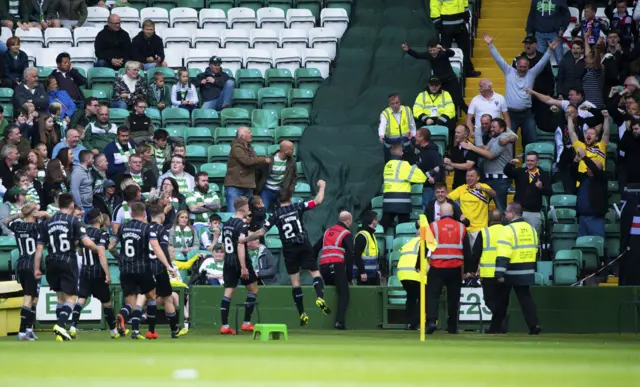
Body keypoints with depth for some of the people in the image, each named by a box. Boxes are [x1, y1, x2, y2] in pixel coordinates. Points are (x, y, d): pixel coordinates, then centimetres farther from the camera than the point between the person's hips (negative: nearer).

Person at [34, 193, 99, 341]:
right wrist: (98, 250, 8)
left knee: (61, 297, 18)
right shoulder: (73, 221, -4)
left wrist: (36, 268, 10)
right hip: (68, 262, -5)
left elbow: (39, 248, 6)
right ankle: (60, 325, -23)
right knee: (71, 298, -2)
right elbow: (87, 242, -13)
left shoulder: (48, 223, 9)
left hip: (52, 263, 5)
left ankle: (60, 329, 17)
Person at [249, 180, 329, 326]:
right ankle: (320, 297, -25)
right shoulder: (297, 207, -1)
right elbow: (318, 201, -5)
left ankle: (302, 314, 6)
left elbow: (261, 232, -2)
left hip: (289, 249, 1)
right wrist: (322, 187, 12)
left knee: (295, 281, 6)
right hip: (304, 246, -1)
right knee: (315, 273, 4)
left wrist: (246, 239, 11)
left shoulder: (275, 214, 1)